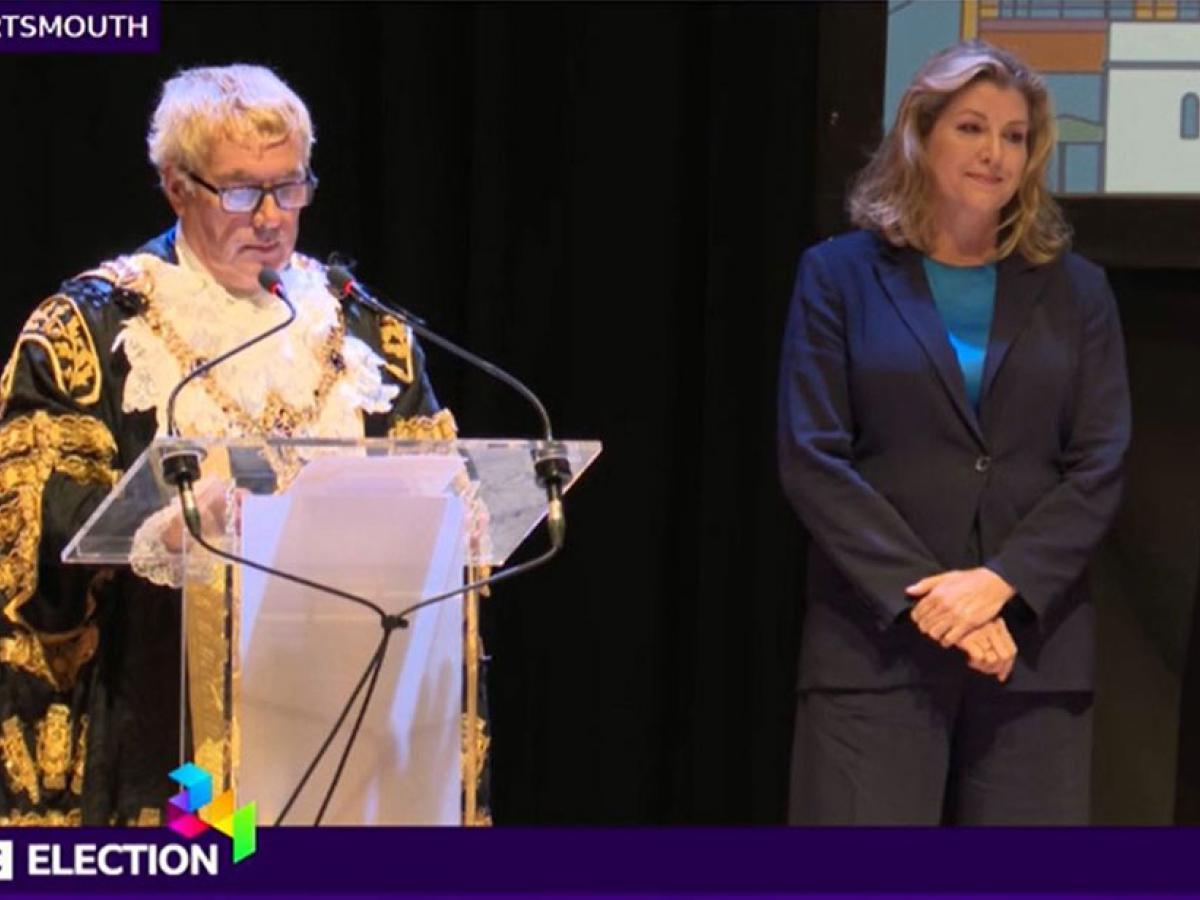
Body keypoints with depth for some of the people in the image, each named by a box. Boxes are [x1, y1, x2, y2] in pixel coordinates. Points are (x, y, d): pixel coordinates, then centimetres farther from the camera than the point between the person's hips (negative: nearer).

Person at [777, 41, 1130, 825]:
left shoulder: (1076, 291, 11)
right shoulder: (840, 275, 5)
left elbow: (1100, 468, 3)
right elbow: (811, 458, -3)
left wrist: (1000, 582, -12)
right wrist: (927, 598, -12)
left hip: (1035, 642, 2)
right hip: (876, 638, -2)